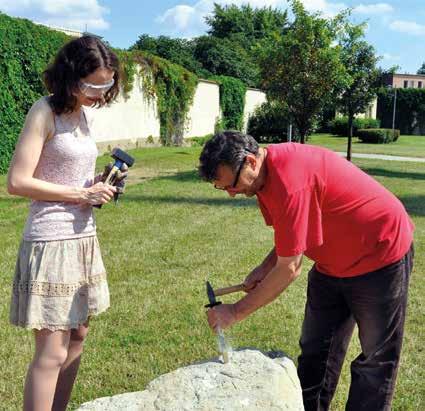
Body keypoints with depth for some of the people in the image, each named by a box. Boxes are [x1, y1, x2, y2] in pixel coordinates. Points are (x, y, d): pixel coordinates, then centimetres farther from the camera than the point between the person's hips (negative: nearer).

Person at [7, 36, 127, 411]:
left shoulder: (81, 113, 11)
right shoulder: (45, 112, -11)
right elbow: (17, 182, -16)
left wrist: (100, 182, 0)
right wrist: (82, 194, -16)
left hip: (83, 237, 9)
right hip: (51, 242, -9)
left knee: (78, 335, 15)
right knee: (52, 352, -4)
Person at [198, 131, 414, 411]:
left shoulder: (289, 183, -34)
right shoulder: (269, 170, -5)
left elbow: (289, 269, -29)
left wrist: (236, 312, -20)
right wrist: (266, 267, -6)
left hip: (380, 259, -9)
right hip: (334, 262, 9)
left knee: (376, 359, 5)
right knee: (316, 351, 12)